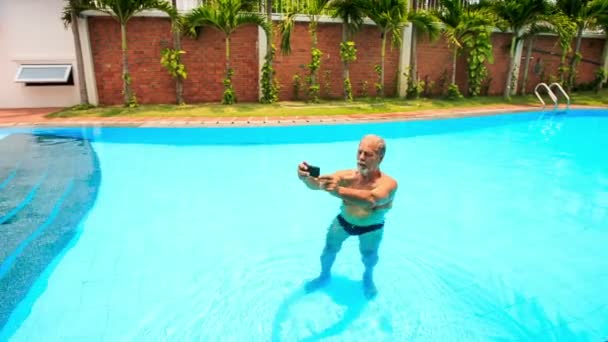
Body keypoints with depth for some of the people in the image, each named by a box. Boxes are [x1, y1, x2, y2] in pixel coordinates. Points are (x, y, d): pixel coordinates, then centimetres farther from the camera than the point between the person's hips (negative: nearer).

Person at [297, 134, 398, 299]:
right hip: (343, 221, 2)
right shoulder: (347, 176, -25)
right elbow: (317, 184, -36)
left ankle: (368, 278, 41)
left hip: (371, 228, -2)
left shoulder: (388, 183, -35)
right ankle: (325, 275, 43)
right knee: (329, 250, 8)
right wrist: (306, 178, -61)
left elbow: (371, 199, -56)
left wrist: (339, 191, -71)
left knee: (369, 257, 2)